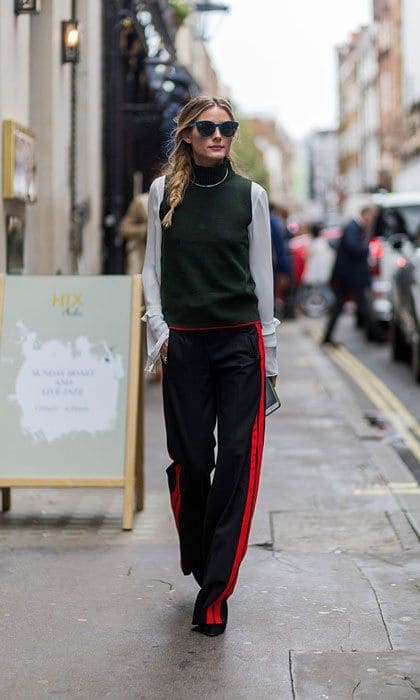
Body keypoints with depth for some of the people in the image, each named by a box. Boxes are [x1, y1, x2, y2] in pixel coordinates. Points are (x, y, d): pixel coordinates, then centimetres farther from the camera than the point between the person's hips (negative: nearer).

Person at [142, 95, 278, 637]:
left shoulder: (249, 195, 4)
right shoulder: (163, 192, 5)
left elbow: (262, 274, 8)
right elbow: (153, 269, 10)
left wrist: (270, 354, 8)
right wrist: (158, 333, -1)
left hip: (241, 341, 0)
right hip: (184, 344, 1)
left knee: (239, 462, -9)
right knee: (191, 461, 2)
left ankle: (214, 593, -5)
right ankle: (198, 564, 24)